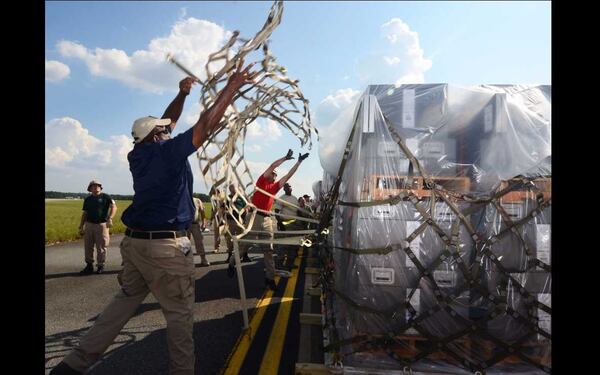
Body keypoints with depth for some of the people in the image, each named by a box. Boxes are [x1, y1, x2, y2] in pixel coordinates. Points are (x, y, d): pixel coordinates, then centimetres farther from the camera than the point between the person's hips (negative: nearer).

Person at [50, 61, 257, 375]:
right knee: (180, 314, 5)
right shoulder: (167, 152, -11)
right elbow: (206, 125, -15)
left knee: (125, 301, 20)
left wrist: (182, 95, 18)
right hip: (165, 246, -8)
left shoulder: (139, 155, 11)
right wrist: (232, 86, -11)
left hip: (135, 241, 8)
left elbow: (165, 124, 23)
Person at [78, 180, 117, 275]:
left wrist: (110, 218, -24)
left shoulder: (105, 197, 1)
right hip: (89, 224, 4)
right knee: (87, 247, 7)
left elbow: (114, 206, -10)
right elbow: (84, 213, 17)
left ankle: (100, 266, 12)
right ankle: (89, 265, 18)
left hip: (101, 225, -4)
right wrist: (81, 227, 12)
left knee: (101, 247, 1)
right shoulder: (87, 199, 14)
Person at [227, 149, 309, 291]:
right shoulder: (261, 181, 5)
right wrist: (285, 158, -1)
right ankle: (232, 263, 25)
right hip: (255, 216, -5)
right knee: (246, 244, 1)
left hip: (267, 219, 5)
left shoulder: (275, 187, 17)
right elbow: (272, 166, -3)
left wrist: (299, 162, 15)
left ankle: (270, 278, 6)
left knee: (268, 249, 3)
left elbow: (288, 176, 17)